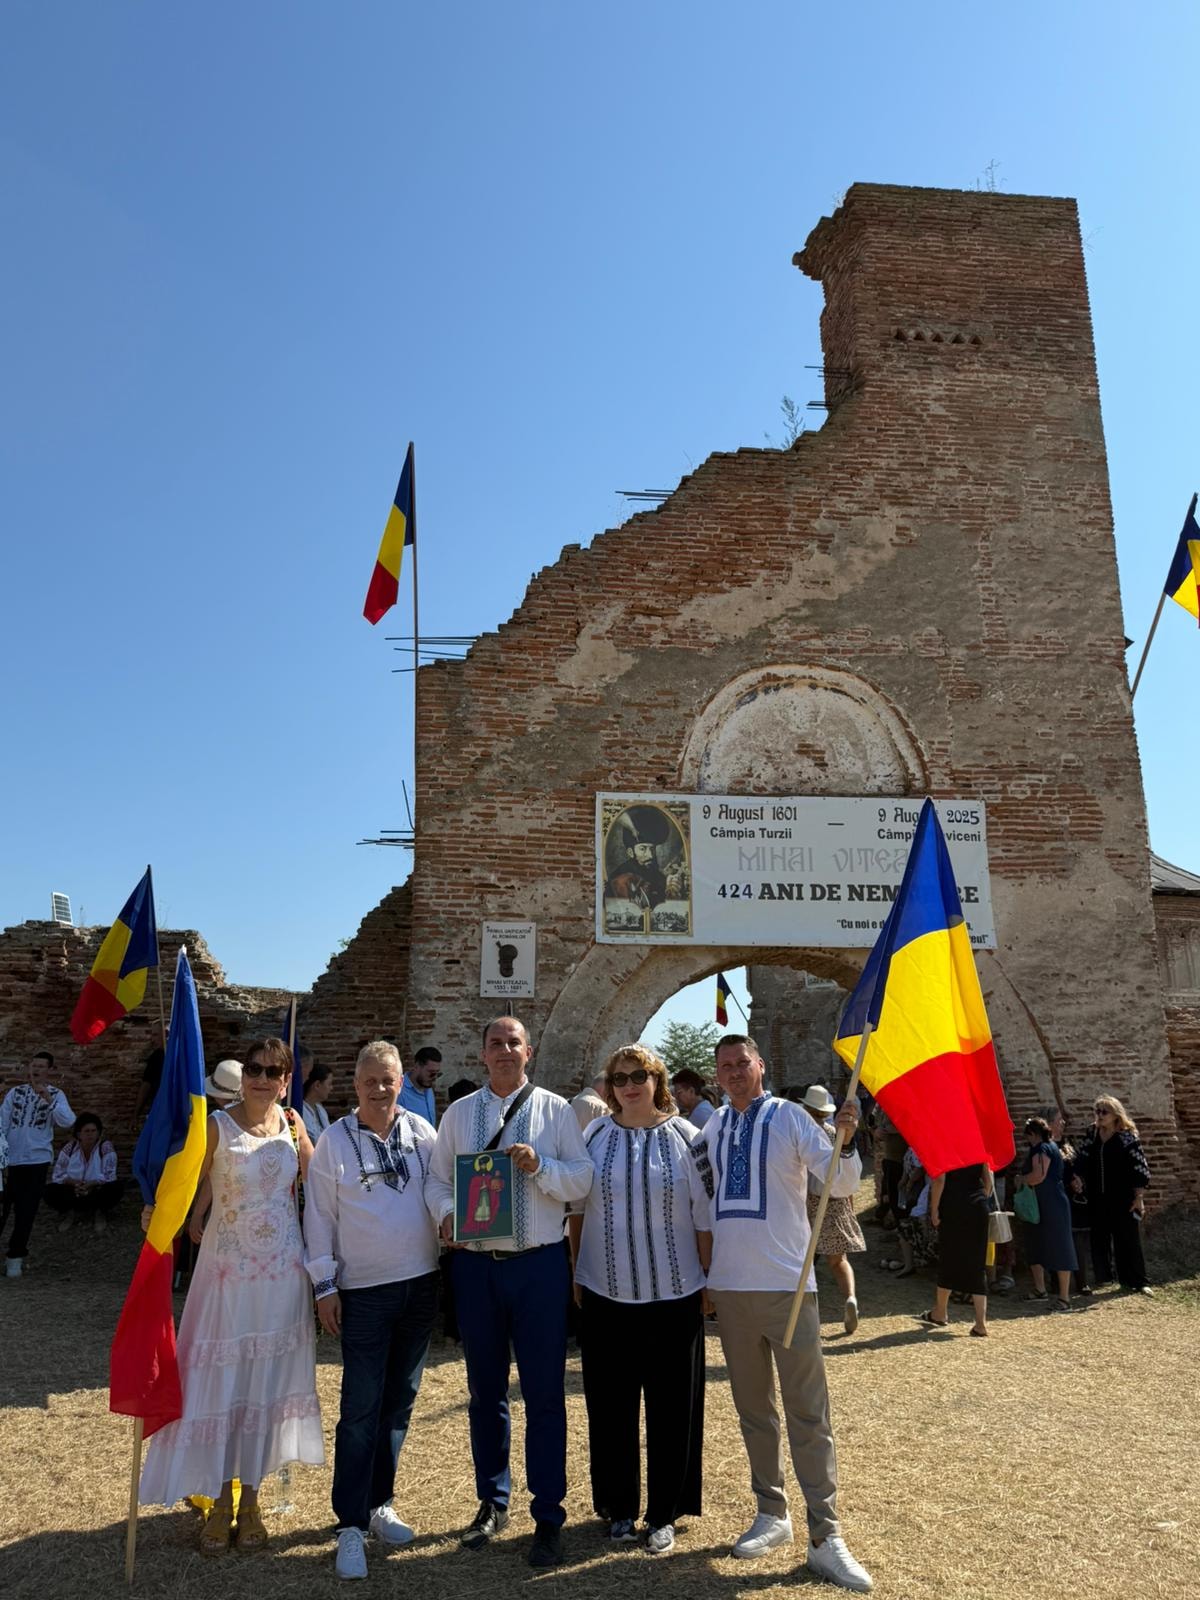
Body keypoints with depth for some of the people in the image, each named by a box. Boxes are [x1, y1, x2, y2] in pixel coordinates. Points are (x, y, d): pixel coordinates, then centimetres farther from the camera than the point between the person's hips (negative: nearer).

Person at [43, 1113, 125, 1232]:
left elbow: (110, 1176, -17)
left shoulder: (105, 1148, -13)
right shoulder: (69, 1148, -8)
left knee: (117, 1187, -30)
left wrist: (91, 1184, -33)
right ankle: (70, 1213, -3)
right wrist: (73, 1182, -26)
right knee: (49, 1190, -23)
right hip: (73, 1194, 1)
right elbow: (57, 1175, -8)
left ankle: (100, 1213, -5)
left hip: (97, 1194, -1)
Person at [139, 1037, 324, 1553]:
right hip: (229, 1267, -3)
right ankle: (221, 1502, 22)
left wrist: (303, 1140, -6)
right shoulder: (218, 1125, -10)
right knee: (221, 1380, 4)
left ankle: (250, 1500, 26)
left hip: (282, 1271, 3)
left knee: (267, 1378, 11)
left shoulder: (291, 1125, 2)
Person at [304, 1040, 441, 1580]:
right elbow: (319, 1216, -4)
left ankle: (378, 1503, 29)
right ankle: (350, 1525, 9)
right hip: (364, 1291, -3)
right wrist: (324, 1284, -5)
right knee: (361, 1409, -3)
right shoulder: (334, 1141, -6)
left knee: (400, 1402, 13)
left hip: (420, 1284, 3)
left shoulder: (421, 1132, 0)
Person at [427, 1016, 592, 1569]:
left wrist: (539, 1166, -21)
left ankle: (548, 1517, 19)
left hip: (539, 1264, -2)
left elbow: (582, 1179, -5)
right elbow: (438, 1177, 7)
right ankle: (491, 1503, 34)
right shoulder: (459, 1113, 6)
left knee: (544, 1394, 4)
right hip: (475, 1264, 3)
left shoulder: (556, 1110, -1)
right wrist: (446, 1212, -12)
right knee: (485, 1392, 16)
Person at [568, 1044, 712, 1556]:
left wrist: (710, 1280, -1)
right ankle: (619, 1507, 29)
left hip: (673, 1295, -1)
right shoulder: (594, 1137, 1)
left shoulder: (685, 1137, -4)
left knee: (672, 1408, 7)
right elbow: (576, 1209, 8)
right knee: (610, 1407, 11)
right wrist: (576, 1274, 8)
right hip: (606, 1294, 2)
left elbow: (705, 1216, -1)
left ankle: (664, 1513, 24)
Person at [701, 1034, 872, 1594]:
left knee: (808, 1412, 0)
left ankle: (825, 1537, 7)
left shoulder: (789, 1117, -7)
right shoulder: (712, 1127, 5)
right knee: (753, 1408, 15)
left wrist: (844, 1138, -33)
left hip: (786, 1283, -4)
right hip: (730, 1285, 4)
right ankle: (772, 1515, 29)